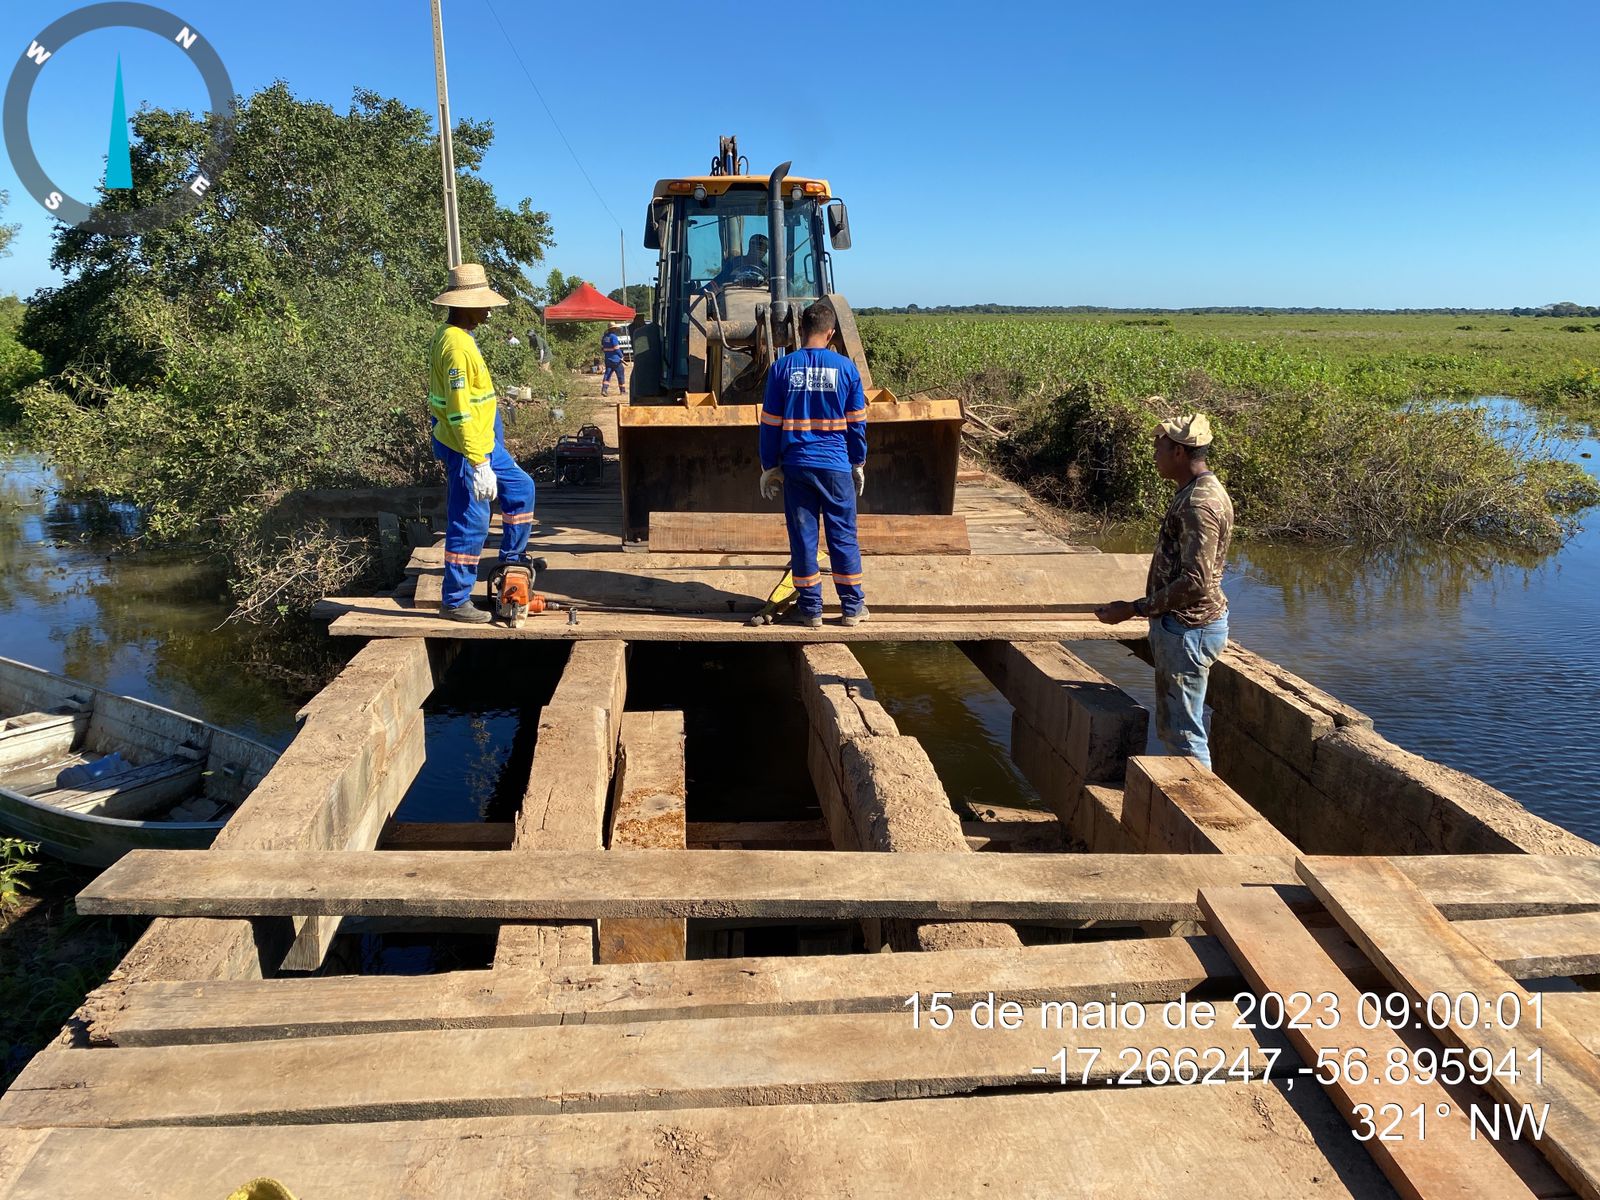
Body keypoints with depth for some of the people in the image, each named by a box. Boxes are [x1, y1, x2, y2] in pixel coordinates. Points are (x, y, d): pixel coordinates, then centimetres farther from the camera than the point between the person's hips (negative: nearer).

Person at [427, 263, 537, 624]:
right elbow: (460, 412, -27)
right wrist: (478, 465, -28)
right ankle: (455, 601, 6)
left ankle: (512, 558, 35)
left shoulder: (458, 336, 9)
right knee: (470, 523, -3)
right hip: (467, 449, -10)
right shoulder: (456, 345, -23)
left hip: (485, 443, 10)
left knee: (521, 488, 22)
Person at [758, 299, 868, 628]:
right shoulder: (846, 368, -2)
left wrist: (769, 467, 9)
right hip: (836, 466, 0)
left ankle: (810, 609, 11)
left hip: (796, 466, 0)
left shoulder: (782, 368, -2)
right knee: (843, 537, 9)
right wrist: (858, 464, 15)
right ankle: (852, 607, 15)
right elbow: (857, 423, 4)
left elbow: (769, 424, 1)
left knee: (802, 538, 6)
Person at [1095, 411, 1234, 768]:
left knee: (1184, 733, -2)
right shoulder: (1193, 492, 12)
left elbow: (1195, 583, -25)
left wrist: (1134, 609, -20)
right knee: (1169, 729, 18)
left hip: (1188, 628, -11)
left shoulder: (1200, 504, -21)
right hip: (1177, 625, 11)